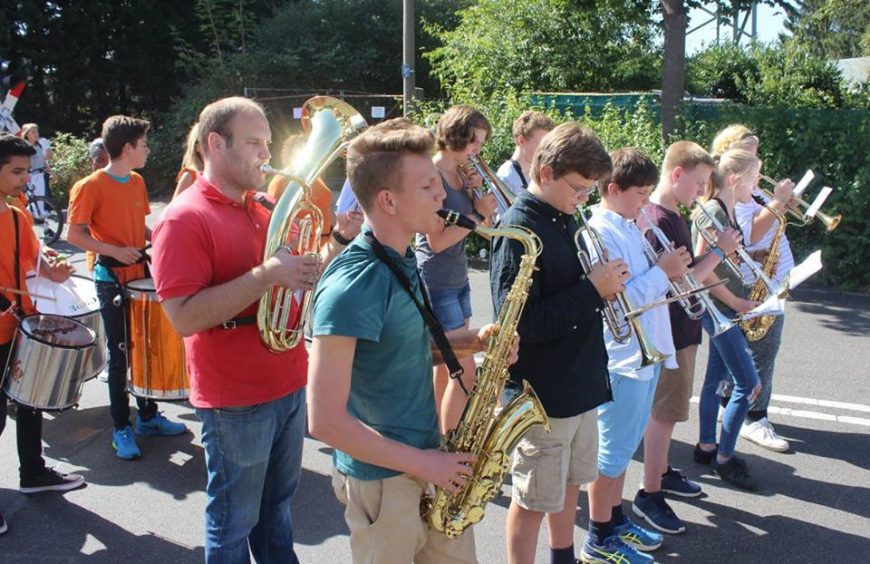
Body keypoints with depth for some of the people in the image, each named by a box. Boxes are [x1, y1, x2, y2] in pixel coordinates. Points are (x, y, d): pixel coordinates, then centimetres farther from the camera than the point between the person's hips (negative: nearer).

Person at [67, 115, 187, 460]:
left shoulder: (137, 182, 7)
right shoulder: (90, 187, -14)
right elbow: (74, 234, -13)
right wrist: (115, 251, -23)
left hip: (140, 275, 7)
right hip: (112, 280, -6)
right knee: (120, 353, 2)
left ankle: (148, 415, 28)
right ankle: (121, 428, 14)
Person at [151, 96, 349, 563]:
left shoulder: (264, 209, 10)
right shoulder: (185, 219, -15)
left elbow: (302, 277, 18)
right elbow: (184, 317, -23)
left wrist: (336, 244, -1)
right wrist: (266, 275, -28)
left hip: (289, 385, 7)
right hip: (236, 400, -7)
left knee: (276, 506, 23)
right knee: (233, 524, 10)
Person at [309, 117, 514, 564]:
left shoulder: (402, 262, 2)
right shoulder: (351, 286, -26)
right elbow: (325, 421, -26)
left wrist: (473, 341, -2)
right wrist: (423, 463, -19)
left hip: (431, 462, 8)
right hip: (382, 479, -8)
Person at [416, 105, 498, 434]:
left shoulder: (461, 174, 9)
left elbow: (481, 230, 10)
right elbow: (437, 241, -20)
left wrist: (475, 194, -4)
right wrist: (476, 215, -18)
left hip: (457, 278, 9)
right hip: (436, 283, -9)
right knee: (464, 370, -7)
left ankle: (441, 434, 28)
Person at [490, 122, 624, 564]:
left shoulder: (566, 220, 7)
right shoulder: (518, 229, -20)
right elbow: (517, 323, -27)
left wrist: (604, 282, -6)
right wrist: (592, 290, -23)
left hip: (581, 382, 9)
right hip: (541, 393, -9)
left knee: (571, 482, 24)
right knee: (533, 499, 7)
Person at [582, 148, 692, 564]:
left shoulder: (629, 227, 10)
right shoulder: (601, 233, -19)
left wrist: (669, 269, 1)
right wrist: (662, 272, -18)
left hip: (646, 354, 9)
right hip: (622, 359, -9)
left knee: (624, 446, 20)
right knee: (612, 452, 3)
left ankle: (616, 521, 35)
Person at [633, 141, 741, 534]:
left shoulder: (671, 216, 10)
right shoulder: (658, 221, -22)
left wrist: (712, 250, 1)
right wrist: (719, 251, -19)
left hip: (680, 329, 10)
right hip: (670, 333, -10)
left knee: (664, 410, 21)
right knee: (664, 413, -1)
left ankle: (661, 472, 36)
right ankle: (649, 495, 10)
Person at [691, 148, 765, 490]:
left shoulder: (726, 212, 10)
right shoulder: (712, 213, -18)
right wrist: (736, 302, -16)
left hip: (724, 308, 10)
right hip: (717, 308, -10)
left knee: (716, 377, 16)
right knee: (748, 384, -5)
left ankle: (706, 447, 28)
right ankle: (724, 459, 6)